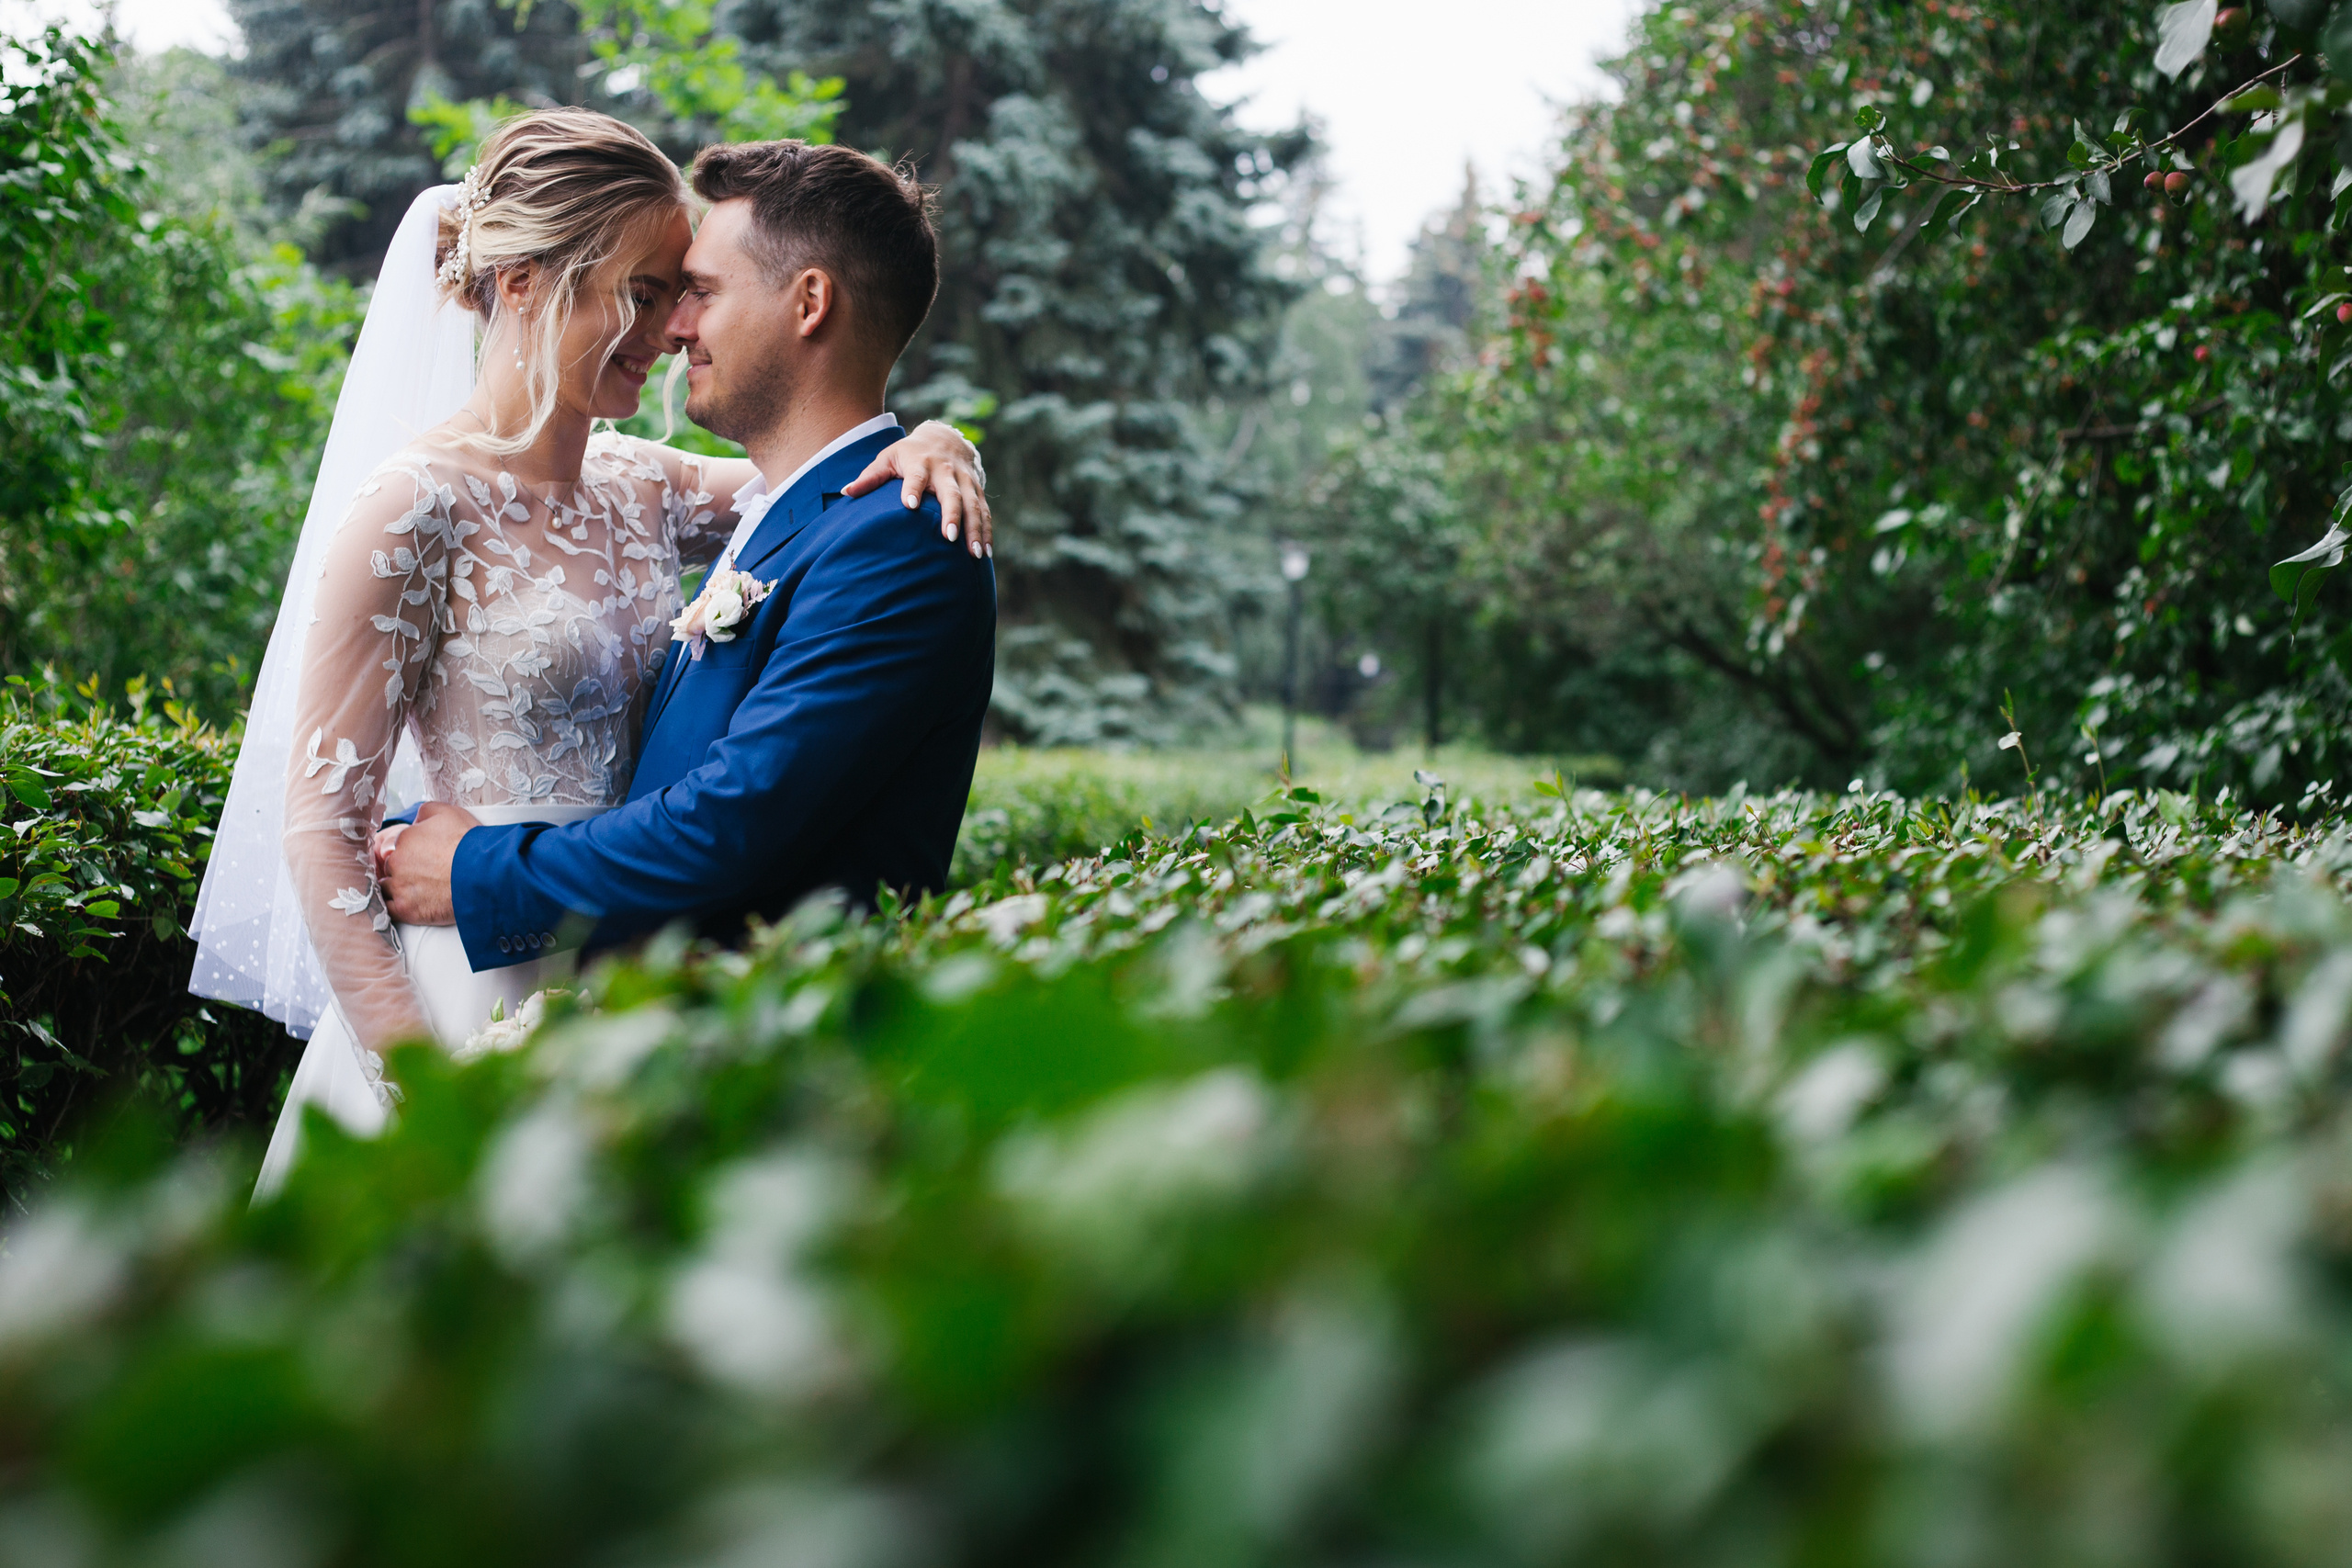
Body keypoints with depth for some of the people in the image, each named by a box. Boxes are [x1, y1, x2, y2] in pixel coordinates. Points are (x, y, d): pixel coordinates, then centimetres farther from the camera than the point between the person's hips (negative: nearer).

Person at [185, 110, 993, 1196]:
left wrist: (929, 446, -11)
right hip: (470, 994, -6)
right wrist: (420, 1078, -19)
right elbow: (320, 823, -13)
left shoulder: (639, 490, 6)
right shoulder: (418, 507, -13)